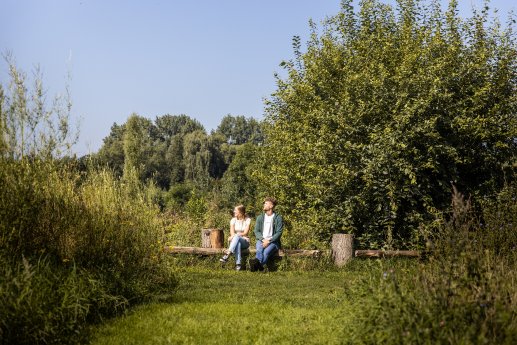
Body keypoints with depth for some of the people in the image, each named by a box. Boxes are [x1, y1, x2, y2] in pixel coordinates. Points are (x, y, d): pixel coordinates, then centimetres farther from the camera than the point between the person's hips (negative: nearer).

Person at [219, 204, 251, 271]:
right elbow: (232, 233, -2)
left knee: (236, 237, -37)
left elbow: (245, 233, -9)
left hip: (245, 241, -2)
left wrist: (236, 235, -21)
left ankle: (227, 255, -52)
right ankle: (238, 264, -49)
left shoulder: (247, 220, 1)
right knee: (238, 243, -37)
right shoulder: (233, 220, 8)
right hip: (235, 241, 2)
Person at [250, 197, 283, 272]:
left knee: (266, 251, -34)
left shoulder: (278, 218, 2)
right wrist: (263, 239, -9)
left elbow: (279, 233, -4)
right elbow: (256, 231, 9)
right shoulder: (260, 217, 14)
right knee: (259, 250, -33)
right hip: (261, 240, 2)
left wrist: (269, 240, -15)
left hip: (273, 241, -2)